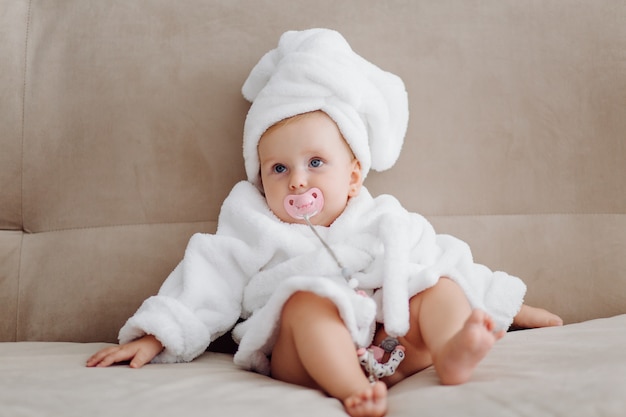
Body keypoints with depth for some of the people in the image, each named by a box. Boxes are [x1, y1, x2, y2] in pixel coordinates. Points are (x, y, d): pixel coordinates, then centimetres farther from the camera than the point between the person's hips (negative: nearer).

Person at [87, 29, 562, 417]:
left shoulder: (386, 222, 22)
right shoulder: (253, 232, 16)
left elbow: (448, 263, 26)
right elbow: (207, 286, 8)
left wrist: (504, 304, 23)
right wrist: (154, 337, -3)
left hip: (394, 341, 4)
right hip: (302, 352, -3)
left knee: (441, 285, -11)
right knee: (307, 300, -30)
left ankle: (452, 353, -39)